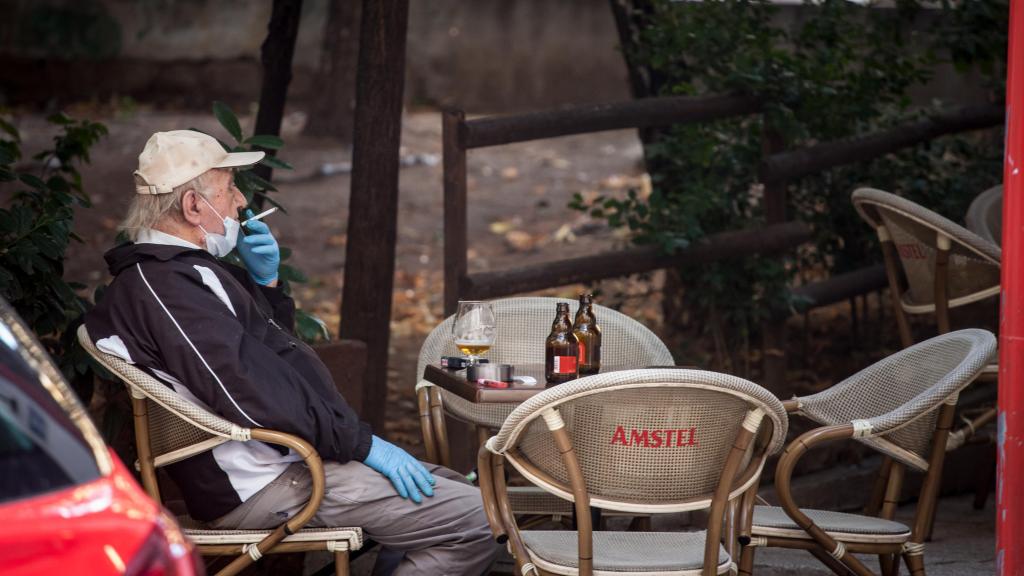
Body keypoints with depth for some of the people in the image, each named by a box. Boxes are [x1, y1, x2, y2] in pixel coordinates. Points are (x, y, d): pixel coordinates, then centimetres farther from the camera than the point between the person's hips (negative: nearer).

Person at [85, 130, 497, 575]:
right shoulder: (161, 285, -19)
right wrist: (363, 444, -20)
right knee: (477, 521, -15)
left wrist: (265, 283, 9)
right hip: (265, 486, -11)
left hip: (290, 460, 11)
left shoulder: (180, 271, 15)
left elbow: (268, 351, 27)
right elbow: (251, 392, -26)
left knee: (451, 488, 16)